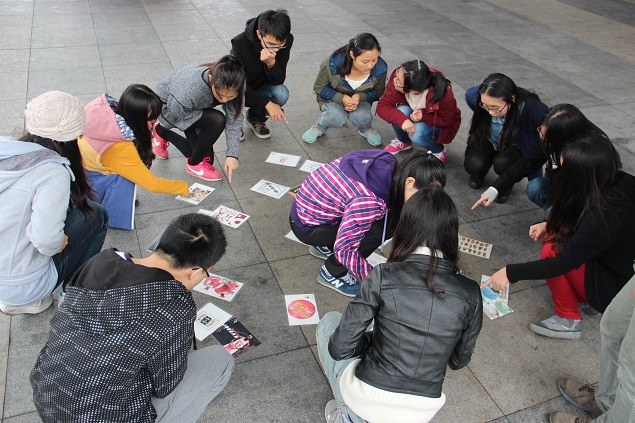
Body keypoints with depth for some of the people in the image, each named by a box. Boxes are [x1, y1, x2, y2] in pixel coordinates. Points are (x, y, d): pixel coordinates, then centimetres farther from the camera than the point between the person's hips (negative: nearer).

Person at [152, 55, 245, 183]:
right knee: (217, 120, -32)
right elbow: (171, 117, -28)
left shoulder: (234, 86, -31)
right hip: (167, 106, -6)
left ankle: (162, 132, 28)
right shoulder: (190, 90, -44)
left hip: (195, 109, 6)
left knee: (206, 157, 6)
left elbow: (234, 119, -26)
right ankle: (194, 164, -8)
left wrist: (232, 154, -32)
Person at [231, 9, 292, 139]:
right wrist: (267, 103, -39)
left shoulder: (286, 41, -20)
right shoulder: (240, 43, -29)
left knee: (281, 93, -29)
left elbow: (278, 81, -18)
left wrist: (271, 63, -40)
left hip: (260, 88, 3)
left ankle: (256, 119, 3)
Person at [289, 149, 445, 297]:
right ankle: (332, 273, 1)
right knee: (377, 231, -20)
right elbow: (343, 250, -26)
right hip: (306, 226, -8)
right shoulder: (370, 201, -35)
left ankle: (324, 247, 16)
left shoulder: (390, 167, -12)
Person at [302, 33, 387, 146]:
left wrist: (360, 97, -30)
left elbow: (378, 92, -6)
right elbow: (319, 87, -14)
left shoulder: (380, 68, -24)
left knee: (361, 117, -33)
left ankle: (366, 129, 7)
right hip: (334, 97, -1)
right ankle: (320, 127, 2)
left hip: (361, 99, 2)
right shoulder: (332, 64, -31)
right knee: (337, 117, -35)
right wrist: (341, 98, -33)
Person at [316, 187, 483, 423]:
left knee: (329, 322, 20)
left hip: (367, 400, -4)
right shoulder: (470, 293, -10)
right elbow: (459, 361, 4)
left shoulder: (383, 277, -19)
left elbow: (340, 348, -14)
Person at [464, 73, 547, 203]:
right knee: (473, 165, -26)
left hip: (517, 148, -2)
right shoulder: (474, 96, -30)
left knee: (502, 163, -33)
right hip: (489, 141, 2)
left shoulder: (533, 109, -37)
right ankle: (478, 173, 12)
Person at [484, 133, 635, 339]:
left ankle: (568, 321, -4)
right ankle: (585, 296, 9)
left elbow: (563, 263, -28)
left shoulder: (605, 217, -34)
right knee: (554, 232, 1)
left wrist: (511, 272, -22)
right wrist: (549, 224, -4)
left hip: (616, 290, -8)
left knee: (552, 250, -20)